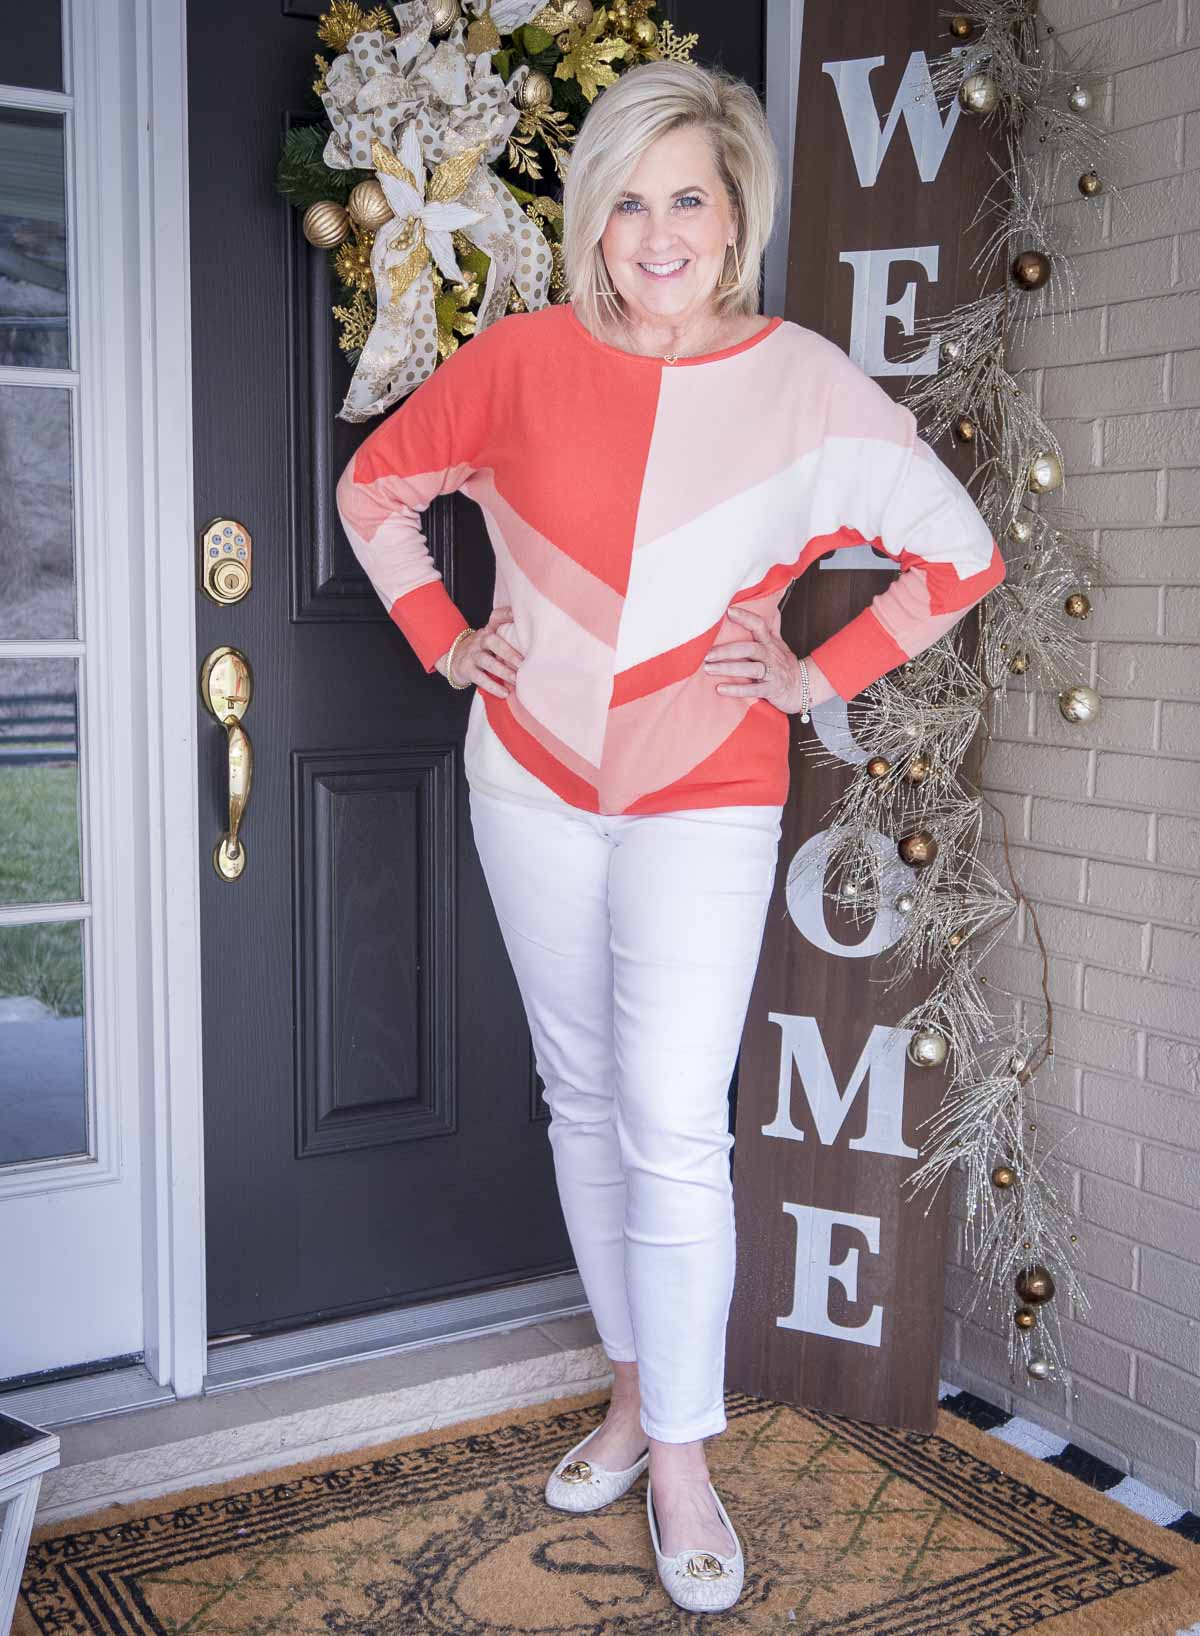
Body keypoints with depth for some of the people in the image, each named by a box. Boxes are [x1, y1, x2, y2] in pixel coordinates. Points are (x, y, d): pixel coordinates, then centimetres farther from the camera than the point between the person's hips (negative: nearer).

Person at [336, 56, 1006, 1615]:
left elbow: (961, 553, 2)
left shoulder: (806, 381, -7)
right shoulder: (523, 359, -3)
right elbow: (376, 482, 12)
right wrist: (445, 642, 4)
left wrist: (819, 677, -3)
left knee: (674, 1125, -8)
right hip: (534, 777, 3)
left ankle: (682, 1457, 11)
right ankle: (635, 1393, 29)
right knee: (584, 1101, 11)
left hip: (704, 795, -3)